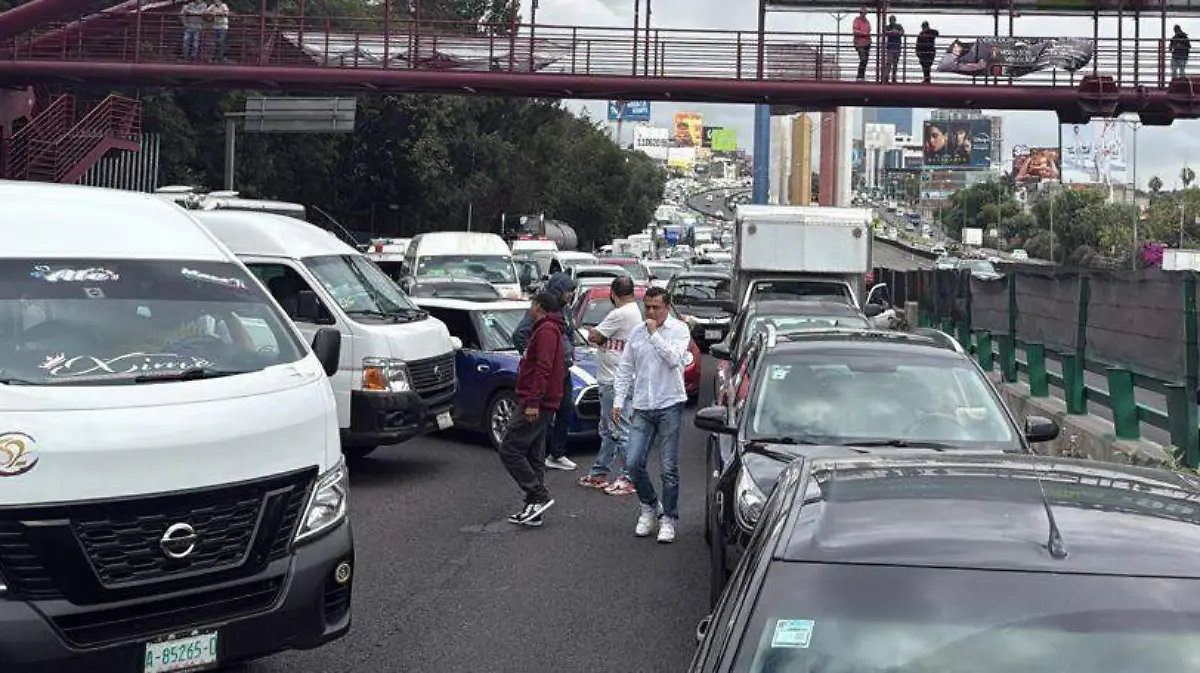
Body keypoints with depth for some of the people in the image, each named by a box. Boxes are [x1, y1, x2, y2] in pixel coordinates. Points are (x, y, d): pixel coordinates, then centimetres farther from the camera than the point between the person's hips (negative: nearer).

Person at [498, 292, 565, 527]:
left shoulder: (546, 330, -12)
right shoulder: (545, 329, 22)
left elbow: (543, 369, -22)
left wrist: (533, 402, -26)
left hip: (537, 405, -11)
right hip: (541, 404, 11)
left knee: (510, 449, -11)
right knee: (533, 456, 10)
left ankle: (539, 496, -13)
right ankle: (532, 510, 11)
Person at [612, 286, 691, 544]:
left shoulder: (679, 330, -1)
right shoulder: (636, 332, 11)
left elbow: (674, 359, -18)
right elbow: (625, 369, 15)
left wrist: (654, 334, -14)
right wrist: (619, 400, 8)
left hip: (669, 406, -4)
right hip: (642, 407, 4)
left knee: (669, 467, -1)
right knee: (633, 462, -3)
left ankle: (668, 518, 10)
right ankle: (648, 507, 19)